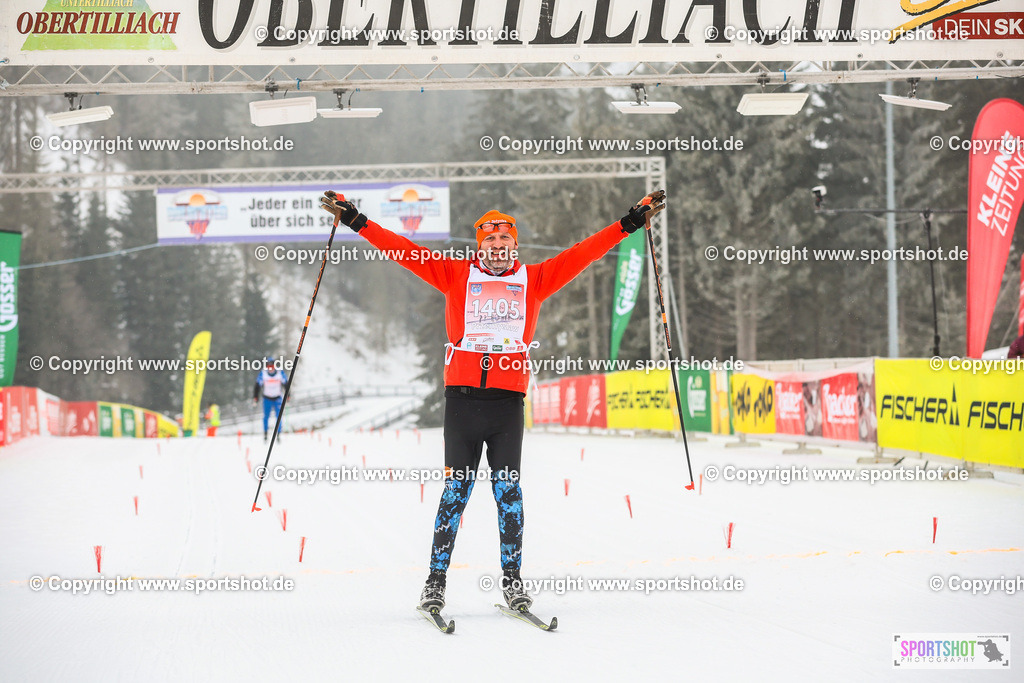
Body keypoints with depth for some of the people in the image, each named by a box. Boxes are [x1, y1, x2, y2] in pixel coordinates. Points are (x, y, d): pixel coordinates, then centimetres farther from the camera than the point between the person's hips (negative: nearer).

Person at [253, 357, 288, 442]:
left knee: (278, 416, -7)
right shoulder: (262, 374, -15)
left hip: (277, 398, 0)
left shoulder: (280, 373, -14)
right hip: (267, 398, 0)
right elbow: (257, 386, -7)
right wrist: (255, 398, -9)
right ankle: (265, 434, 14)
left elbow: (286, 384, -3)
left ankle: (278, 434, -1)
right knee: (266, 416, 1)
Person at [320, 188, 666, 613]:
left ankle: (512, 579, 6)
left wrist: (632, 222, 11)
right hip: (462, 397, -1)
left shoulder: (535, 279, 12)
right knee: (456, 489, -1)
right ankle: (436, 579, 4)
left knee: (508, 490, -1)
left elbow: (584, 253, 12)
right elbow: (405, 252, 7)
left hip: (508, 400, 1)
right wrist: (355, 221, 2)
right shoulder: (455, 275, 9)